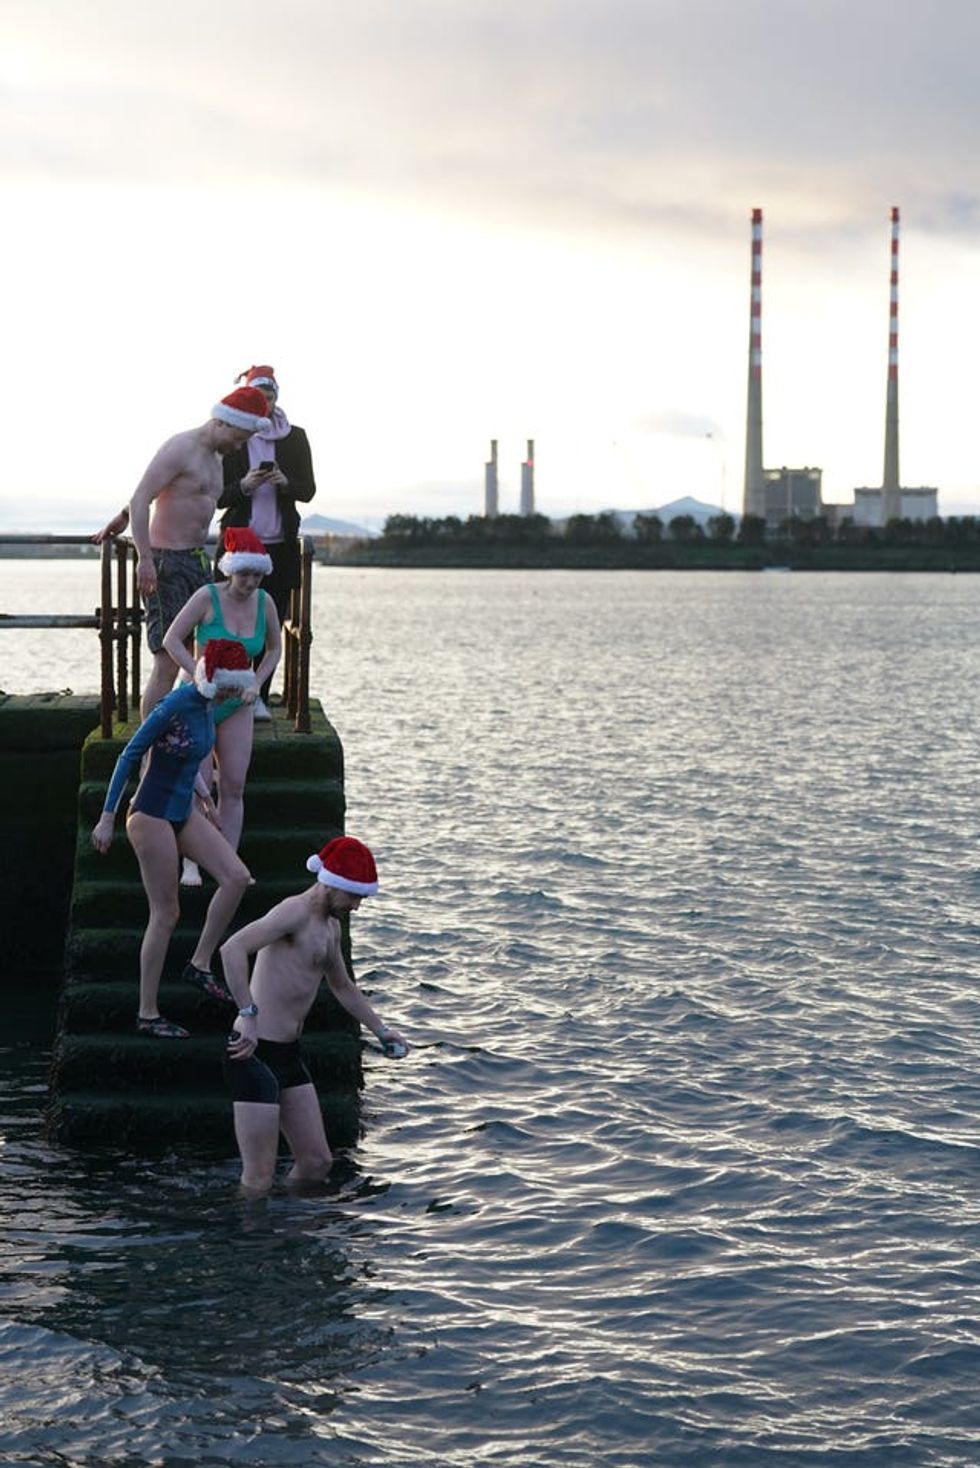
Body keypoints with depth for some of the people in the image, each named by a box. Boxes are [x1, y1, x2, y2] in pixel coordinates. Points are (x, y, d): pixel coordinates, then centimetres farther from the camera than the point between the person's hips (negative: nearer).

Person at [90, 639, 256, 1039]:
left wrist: (202, 793, 25)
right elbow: (129, 756, -17)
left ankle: (200, 964, 8)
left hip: (183, 813, 9)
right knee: (166, 914, -2)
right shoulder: (176, 705, -22)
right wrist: (107, 818, -15)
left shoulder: (207, 704, 2)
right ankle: (148, 1015, 7)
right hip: (153, 816, -8)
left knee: (237, 877, -3)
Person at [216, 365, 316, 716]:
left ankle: (259, 696, 6)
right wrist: (244, 486, -17)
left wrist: (285, 483, -13)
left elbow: (308, 490, 8)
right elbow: (217, 496, 3)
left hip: (280, 545, 2)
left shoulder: (295, 438, 8)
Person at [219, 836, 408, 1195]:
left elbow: (341, 985, 34)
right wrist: (249, 1015, -33)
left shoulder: (331, 926, 16)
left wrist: (380, 1030, 29)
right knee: (259, 1182, -7)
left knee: (317, 1163, 12)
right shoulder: (295, 912, -15)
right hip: (255, 1054, -10)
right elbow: (232, 949, -31)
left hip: (288, 1055, 10)